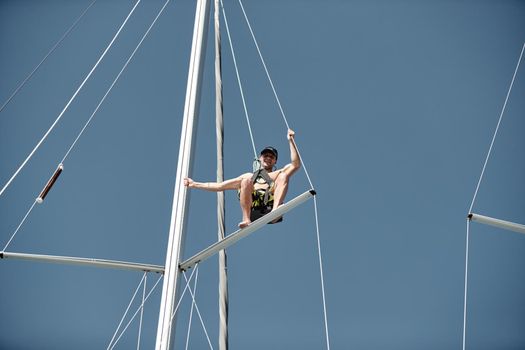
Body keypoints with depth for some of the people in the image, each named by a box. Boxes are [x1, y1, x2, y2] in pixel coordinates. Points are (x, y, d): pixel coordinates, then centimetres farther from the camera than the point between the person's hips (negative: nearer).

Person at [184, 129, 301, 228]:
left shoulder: (277, 174, 28)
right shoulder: (249, 176, 33)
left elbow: (296, 164, 9)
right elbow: (220, 186, 29)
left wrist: (290, 140, 4)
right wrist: (194, 184, 23)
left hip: (270, 210, -1)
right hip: (253, 212, 1)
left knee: (283, 175, -17)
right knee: (246, 181, -22)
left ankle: (275, 211, -39)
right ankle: (246, 219, -34)